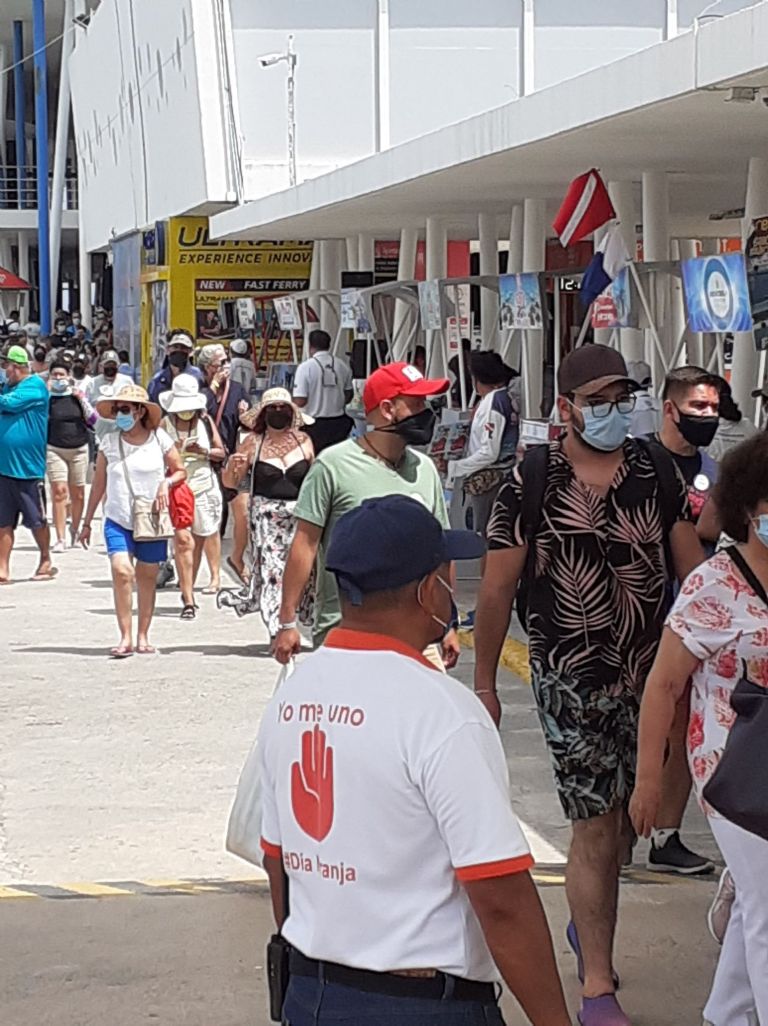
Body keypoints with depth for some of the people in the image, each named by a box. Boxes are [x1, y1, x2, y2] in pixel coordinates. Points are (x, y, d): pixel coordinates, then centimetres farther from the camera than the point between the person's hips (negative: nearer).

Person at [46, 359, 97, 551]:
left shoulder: (76, 395, 7)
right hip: (54, 450, -3)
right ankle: (60, 539, -14)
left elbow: (93, 420, 5)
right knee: (59, 492, -14)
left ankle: (75, 529, 32)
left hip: (79, 450, 3)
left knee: (78, 494, 8)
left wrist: (82, 399, -6)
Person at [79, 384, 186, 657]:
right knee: (121, 571, -18)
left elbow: (180, 471, 10)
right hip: (118, 519, 0)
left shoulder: (159, 439, -1)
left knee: (147, 577, 6)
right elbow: (98, 484, 9)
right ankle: (125, 637, -15)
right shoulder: (109, 442, 2)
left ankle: (142, 637, 18)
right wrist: (87, 522, 11)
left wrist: (166, 483, -12)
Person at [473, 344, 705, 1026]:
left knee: (631, 818, 16)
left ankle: (588, 924, 43)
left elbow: (692, 567, 5)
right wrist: (484, 682, -1)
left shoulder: (656, 470, 0)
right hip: (571, 680, -4)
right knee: (596, 827, -2)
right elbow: (497, 587, -3)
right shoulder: (533, 480, -8)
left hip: (651, 672, 4)